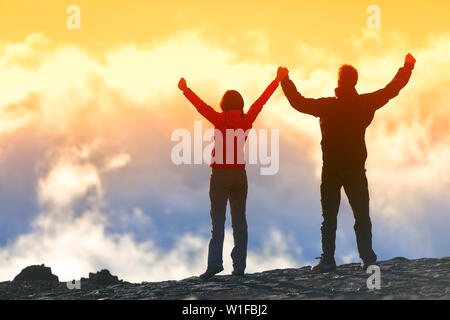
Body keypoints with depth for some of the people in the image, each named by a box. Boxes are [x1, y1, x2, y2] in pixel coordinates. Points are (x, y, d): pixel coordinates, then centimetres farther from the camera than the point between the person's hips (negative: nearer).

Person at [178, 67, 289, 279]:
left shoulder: (220, 120, -9)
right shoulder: (246, 121, 1)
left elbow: (201, 107, -20)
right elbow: (262, 100, 10)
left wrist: (186, 91, -24)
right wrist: (278, 80, 19)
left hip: (220, 174, -4)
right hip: (240, 174, 4)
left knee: (218, 221, -6)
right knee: (239, 220, 7)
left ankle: (214, 263, -19)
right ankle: (239, 266, 3)